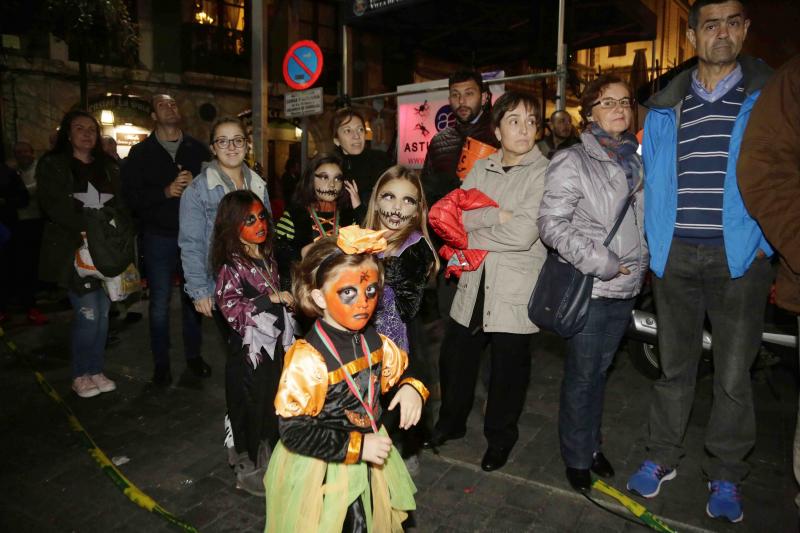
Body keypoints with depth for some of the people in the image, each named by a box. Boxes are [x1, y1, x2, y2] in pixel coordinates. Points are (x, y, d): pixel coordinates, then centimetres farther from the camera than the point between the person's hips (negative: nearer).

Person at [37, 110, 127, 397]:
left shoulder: (108, 167, 16)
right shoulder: (52, 165, 3)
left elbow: (120, 204, 10)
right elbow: (54, 205, -9)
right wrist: (88, 228, -19)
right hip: (74, 250, -4)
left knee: (103, 313, 5)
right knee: (88, 315, -7)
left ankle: (96, 371, 19)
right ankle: (80, 376, 11)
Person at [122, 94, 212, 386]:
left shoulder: (197, 149, 7)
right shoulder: (141, 152, 4)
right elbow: (131, 194, -4)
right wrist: (166, 191, -16)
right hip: (159, 237, -1)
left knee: (193, 298, 10)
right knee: (160, 302, 5)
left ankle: (193, 354, 25)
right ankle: (161, 362, 19)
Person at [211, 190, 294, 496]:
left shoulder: (268, 258, 7)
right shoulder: (231, 266, -16)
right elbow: (230, 309, -23)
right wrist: (272, 299, -25)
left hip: (275, 346, 7)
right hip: (250, 349, -7)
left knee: (274, 406, 17)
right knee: (251, 410, 7)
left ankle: (267, 463, 36)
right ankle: (248, 470, 26)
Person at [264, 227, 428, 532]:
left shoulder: (374, 342, -6)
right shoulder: (308, 358, -27)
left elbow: (403, 370, 12)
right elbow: (294, 431, -26)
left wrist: (411, 388, -11)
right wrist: (356, 447, -24)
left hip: (368, 466, 6)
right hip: (321, 472, -6)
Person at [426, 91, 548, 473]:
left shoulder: (544, 173, -8)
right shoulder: (481, 168, 8)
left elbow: (523, 234, -19)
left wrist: (472, 231, -8)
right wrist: (496, 215, -16)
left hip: (515, 288, -4)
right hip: (474, 283, 4)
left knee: (508, 366, 9)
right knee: (455, 357, 13)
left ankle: (500, 437, 34)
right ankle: (451, 423, 38)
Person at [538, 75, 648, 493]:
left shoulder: (635, 160, 13)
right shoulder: (572, 161, -9)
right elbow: (551, 222, -16)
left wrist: (641, 262, 12)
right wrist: (598, 263, -19)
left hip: (626, 286, 6)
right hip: (589, 287, -6)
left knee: (600, 369, 17)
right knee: (582, 375, 3)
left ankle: (593, 444, 33)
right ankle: (577, 457, 21)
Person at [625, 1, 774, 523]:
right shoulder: (665, 106, 10)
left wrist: (768, 243, -8)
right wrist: (654, 244, 6)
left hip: (739, 257, -2)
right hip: (674, 256, 2)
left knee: (733, 375, 7)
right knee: (674, 367, 13)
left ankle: (725, 476, 25)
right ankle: (662, 459, 28)